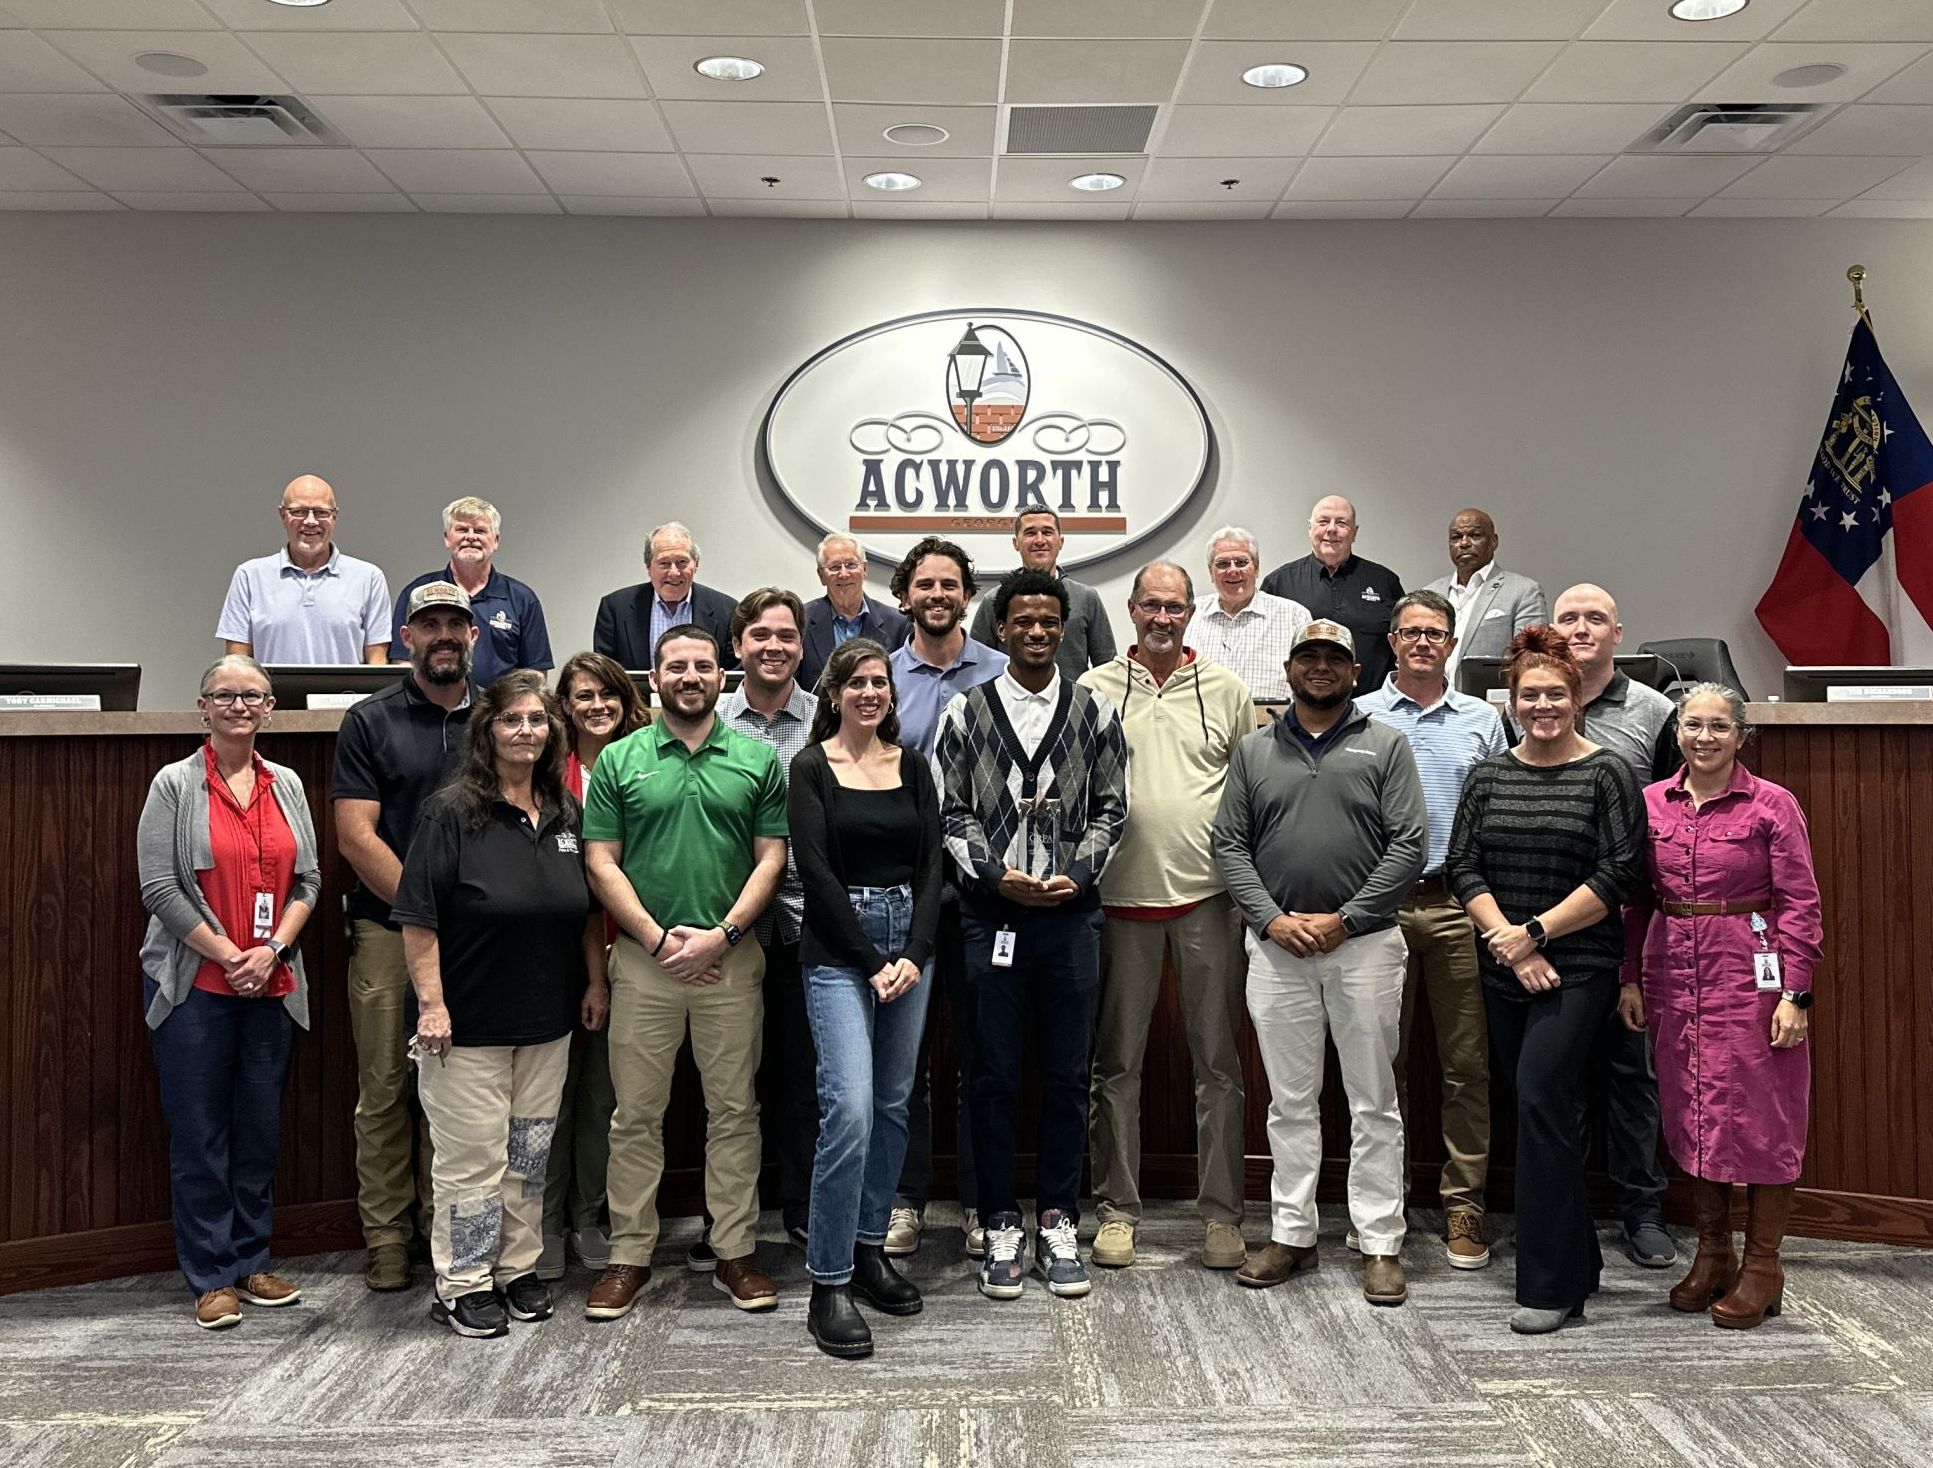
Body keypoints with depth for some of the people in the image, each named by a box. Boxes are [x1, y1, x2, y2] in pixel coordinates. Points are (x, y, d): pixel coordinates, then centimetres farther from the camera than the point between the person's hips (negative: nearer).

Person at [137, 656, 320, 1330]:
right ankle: (211, 1278, 13)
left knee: (261, 1125, 10)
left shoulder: (286, 785, 8)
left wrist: (272, 949, -7)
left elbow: (308, 879, 7)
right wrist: (226, 955, -12)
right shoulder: (175, 784, -4)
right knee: (199, 1130, 2)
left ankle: (251, 1262, 24)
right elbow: (159, 888, -10)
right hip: (195, 985, -4)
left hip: (271, 985, 4)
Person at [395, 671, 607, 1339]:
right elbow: (419, 917, -14)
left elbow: (589, 909, 16)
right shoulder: (452, 810, -11)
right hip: (470, 1023, -5)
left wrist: (595, 982, 12)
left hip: (548, 1020, 6)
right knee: (473, 1157, 1)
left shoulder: (567, 812, 7)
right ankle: (462, 1285, 15)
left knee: (531, 1154, 14)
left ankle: (519, 1268, 28)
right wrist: (431, 1003, -17)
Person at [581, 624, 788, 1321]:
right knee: (636, 1114, 6)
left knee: (734, 1110, 7)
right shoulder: (618, 760, 4)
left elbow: (771, 859, 1)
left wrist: (721, 935, -10)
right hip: (643, 960, 0)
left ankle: (735, 1252, 18)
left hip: (732, 960, 1)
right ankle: (630, 1255, 17)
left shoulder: (758, 759, 5)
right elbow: (601, 864, 0)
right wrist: (658, 938, -10)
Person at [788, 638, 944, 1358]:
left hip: (910, 946, 5)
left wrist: (914, 954, -7)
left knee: (894, 1104, 9)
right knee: (849, 1109, -13)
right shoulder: (810, 767, -2)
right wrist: (872, 961, -11)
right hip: (837, 952, -5)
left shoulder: (911, 764, 10)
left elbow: (931, 862, 6)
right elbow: (816, 871, -8)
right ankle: (828, 1286, -5)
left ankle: (868, 1248, 24)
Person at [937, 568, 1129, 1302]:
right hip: (991, 915, -1)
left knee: (1068, 1077, 6)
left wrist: (1077, 873, -8)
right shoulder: (966, 712, 4)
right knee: (993, 1078, 4)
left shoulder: (1094, 711, 6)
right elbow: (951, 812, 2)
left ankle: (1058, 1221, 18)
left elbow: (1110, 808, 6)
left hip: (1070, 913, 1)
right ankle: (1001, 1226, 15)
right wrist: (996, 875, -11)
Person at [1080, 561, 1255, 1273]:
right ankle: (1117, 1208, 19)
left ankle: (1221, 1212, 16)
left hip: (1207, 897, 1)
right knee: (1116, 1063, 7)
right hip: (1121, 895, 0)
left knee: (1218, 1061, 6)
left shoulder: (1225, 691, 6)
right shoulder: (1094, 689, 4)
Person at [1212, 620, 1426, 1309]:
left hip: (1365, 943, -2)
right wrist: (1271, 918, -7)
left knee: (1374, 1101, 4)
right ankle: (1291, 1234, 19)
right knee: (1290, 1101, 9)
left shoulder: (1386, 745, 3)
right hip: (1276, 945, 2)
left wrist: (1344, 920, -11)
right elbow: (1228, 844, 6)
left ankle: (1380, 1244, 12)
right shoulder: (1254, 751, 10)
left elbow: (1409, 846, -4)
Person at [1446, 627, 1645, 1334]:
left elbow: (1617, 876, -10)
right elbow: (1462, 869, 3)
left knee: (1541, 1102, -13)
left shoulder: (1607, 774, -3)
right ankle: (1579, 1260, 27)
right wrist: (1509, 942, -10)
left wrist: (1535, 931, -13)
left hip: (1577, 970, -5)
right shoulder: (1488, 776, 9)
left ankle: (1551, 1286, -4)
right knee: (1538, 1108, 11)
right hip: (1504, 974, 5)